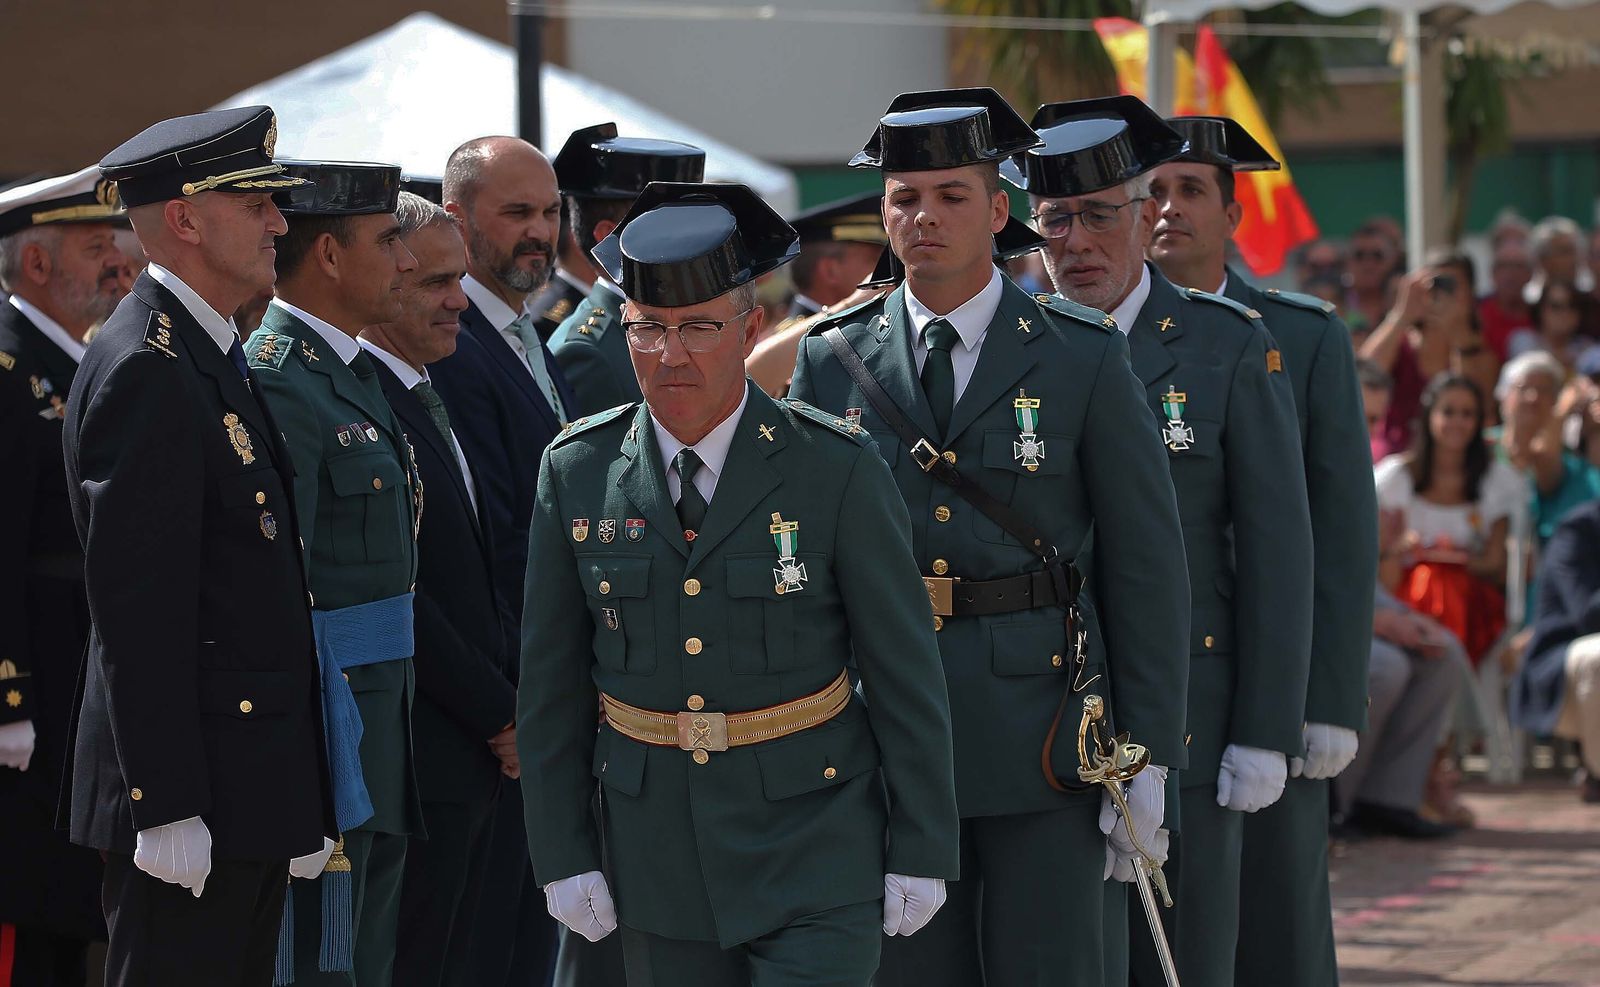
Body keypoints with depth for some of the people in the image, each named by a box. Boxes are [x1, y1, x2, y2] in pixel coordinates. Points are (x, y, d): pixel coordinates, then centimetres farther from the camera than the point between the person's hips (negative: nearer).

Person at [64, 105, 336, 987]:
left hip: (243, 793, 10)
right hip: (191, 796, -10)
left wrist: (297, 803, 19)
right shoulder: (146, 372, -15)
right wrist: (166, 807, -22)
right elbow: (137, 609, -20)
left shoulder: (210, 360, 17)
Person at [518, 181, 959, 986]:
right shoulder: (577, 473, 0)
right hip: (657, 861, 3)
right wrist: (562, 855, 1)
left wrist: (921, 854, -4)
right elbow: (551, 685, 5)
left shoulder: (836, 468, -8)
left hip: (816, 860, -3)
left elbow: (906, 674, -4)